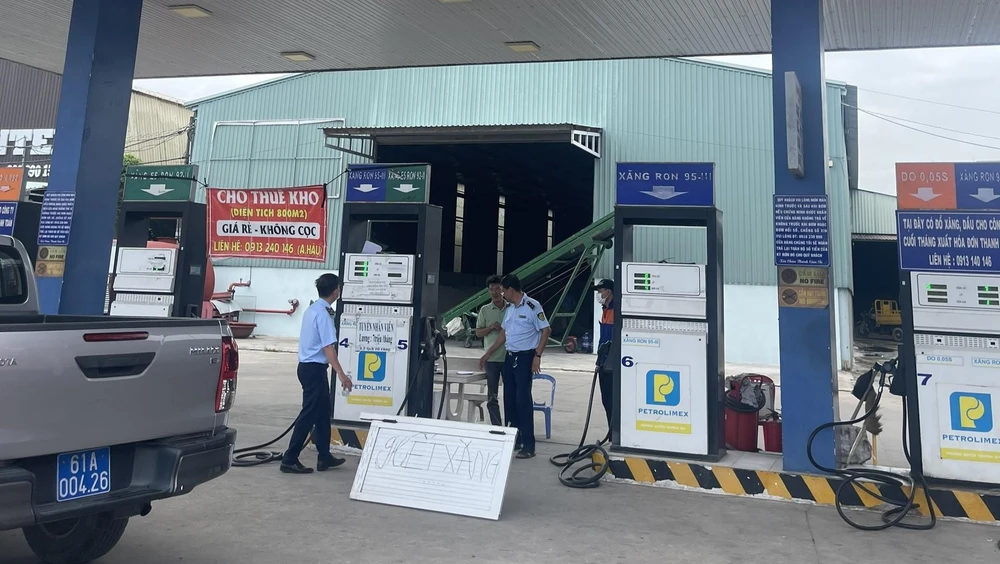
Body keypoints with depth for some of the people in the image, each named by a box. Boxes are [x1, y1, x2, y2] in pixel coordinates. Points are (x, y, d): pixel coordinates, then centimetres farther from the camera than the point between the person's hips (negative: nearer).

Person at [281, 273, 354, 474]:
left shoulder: (313, 309, 11)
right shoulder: (323, 314, -19)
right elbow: (328, 347, -25)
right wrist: (341, 374, -27)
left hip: (308, 366, 10)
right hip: (314, 368, -10)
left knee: (322, 412, 16)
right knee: (309, 414, -4)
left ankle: (324, 457, 23)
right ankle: (289, 460, 2)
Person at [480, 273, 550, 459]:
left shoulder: (532, 306, -11)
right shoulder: (509, 308, 12)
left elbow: (545, 330, -12)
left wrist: (537, 356, -17)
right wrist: (488, 354, 19)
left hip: (525, 357, -8)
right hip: (509, 357, 8)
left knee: (523, 399, -10)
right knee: (509, 398, 9)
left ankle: (528, 445, -5)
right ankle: (514, 439, 20)